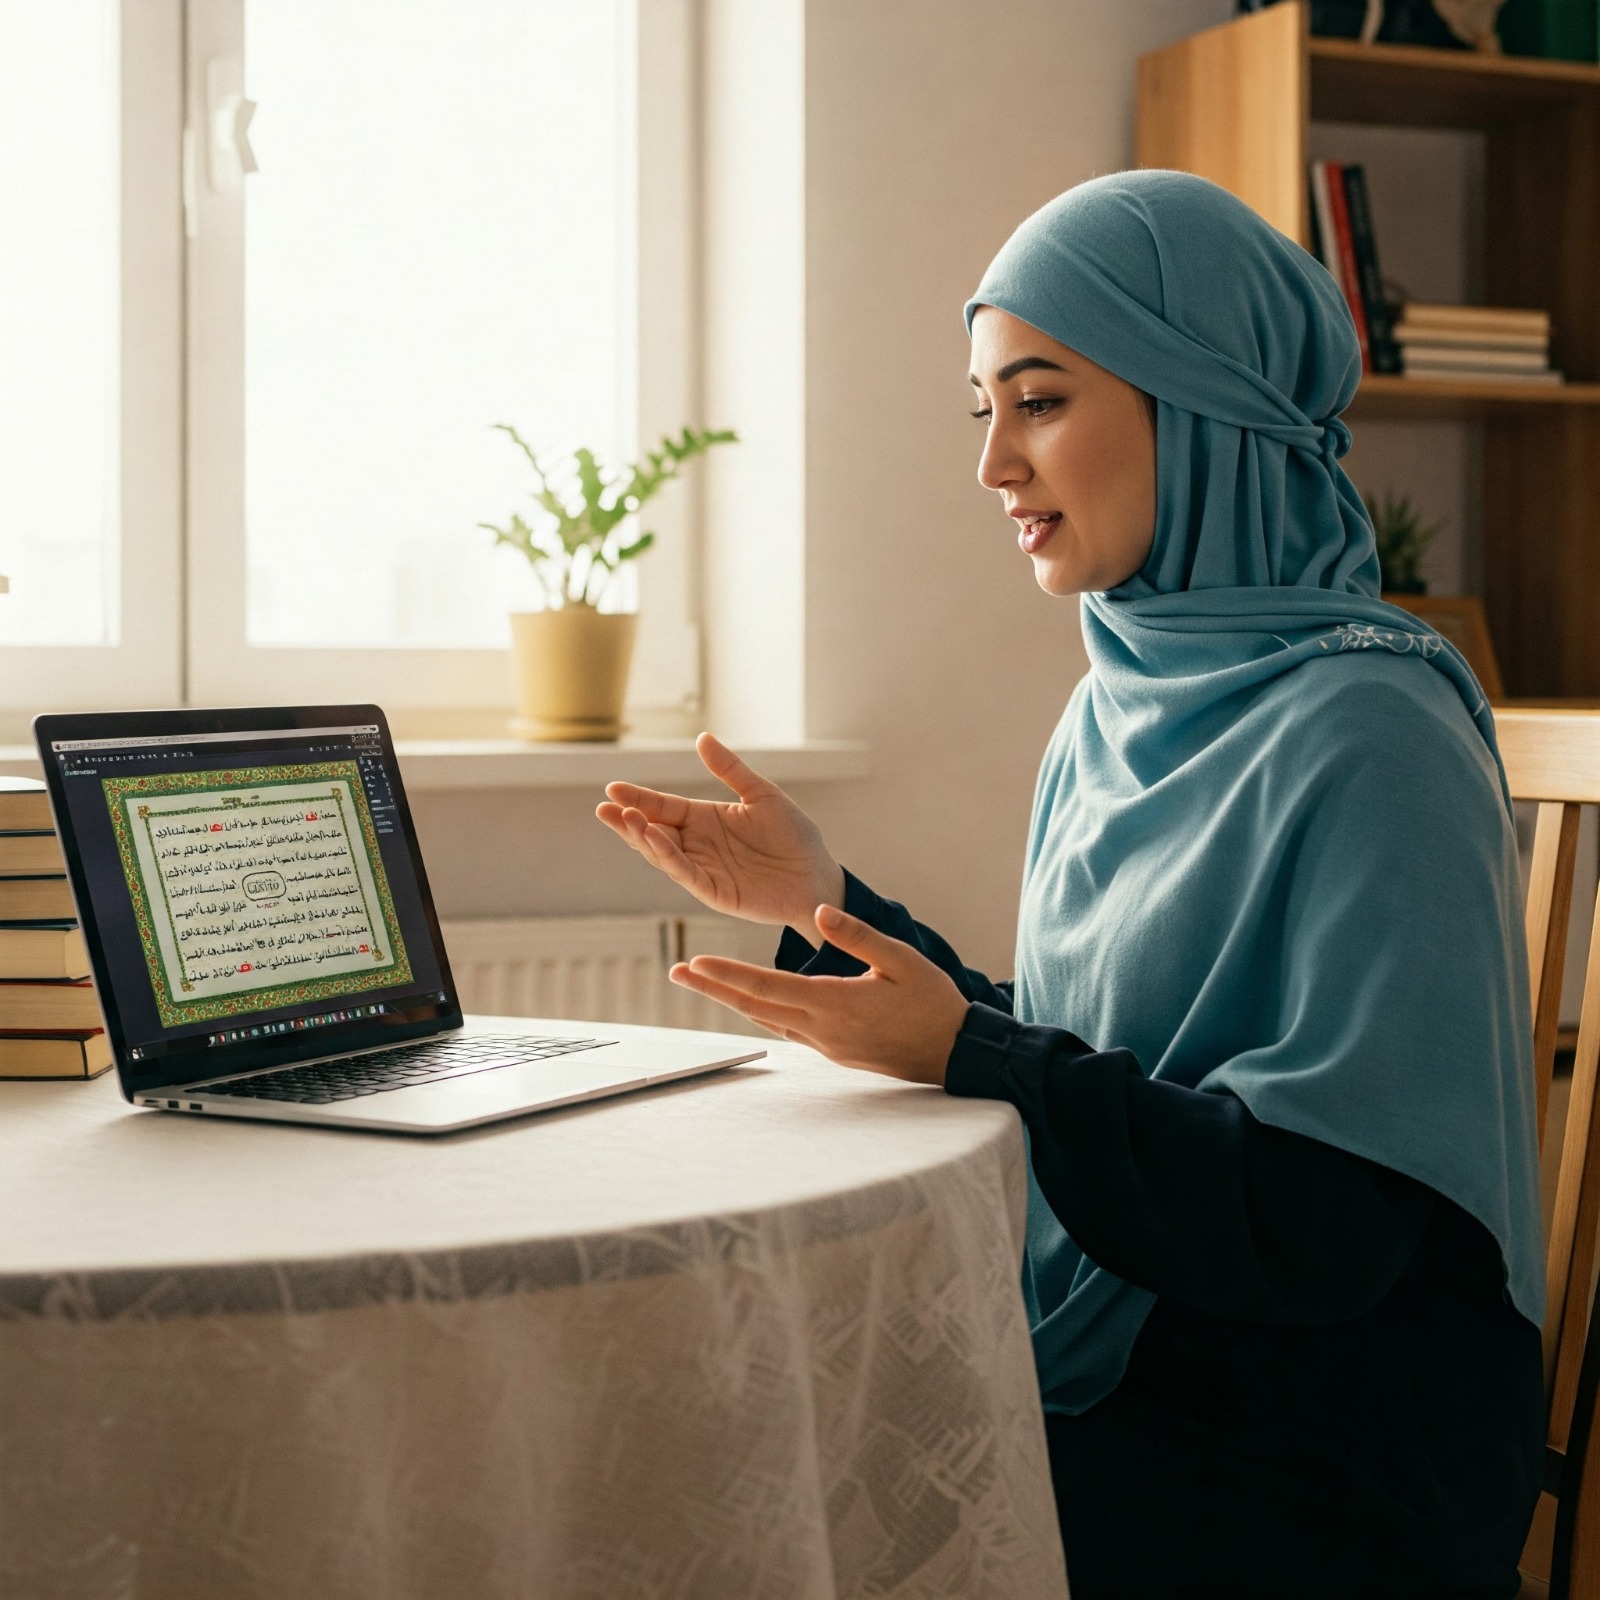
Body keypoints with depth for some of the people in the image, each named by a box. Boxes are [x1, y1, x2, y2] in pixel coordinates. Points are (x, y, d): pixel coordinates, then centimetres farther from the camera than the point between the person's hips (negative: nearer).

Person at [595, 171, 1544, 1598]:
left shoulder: (1365, 739, -18)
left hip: (1317, 1479, -7)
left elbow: (1326, 1226, -22)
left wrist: (963, 1053, -23)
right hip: (1105, 1368, 7)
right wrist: (827, 905, 7)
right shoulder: (1123, 707, 8)